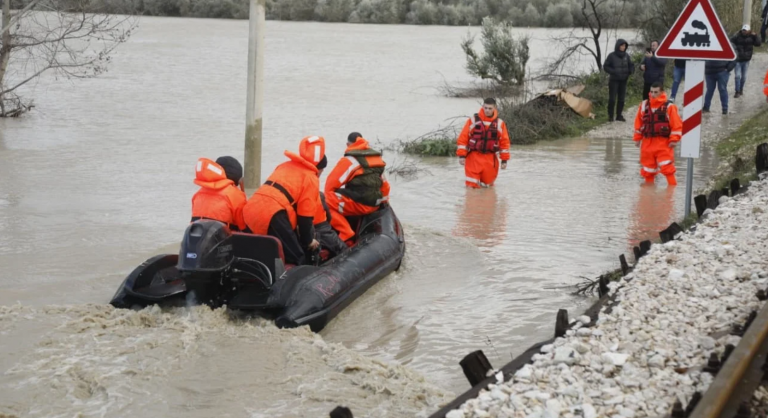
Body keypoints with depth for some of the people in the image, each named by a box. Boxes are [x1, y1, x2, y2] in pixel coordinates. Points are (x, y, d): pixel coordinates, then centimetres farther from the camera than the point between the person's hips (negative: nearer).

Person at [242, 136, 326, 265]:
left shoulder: (285, 166, 30)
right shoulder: (311, 178, 7)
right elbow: (305, 215, 3)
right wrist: (308, 241, 18)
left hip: (252, 210, 8)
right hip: (272, 215, -8)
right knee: (297, 261, -5)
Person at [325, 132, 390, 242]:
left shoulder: (349, 160, -7)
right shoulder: (377, 159, 16)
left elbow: (332, 182, -7)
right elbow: (385, 184, 22)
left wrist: (329, 197, 10)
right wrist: (382, 200, 35)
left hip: (358, 203, -9)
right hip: (374, 205, 9)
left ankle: (347, 234, -14)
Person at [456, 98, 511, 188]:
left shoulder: (500, 123, 2)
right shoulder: (473, 120, -4)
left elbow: (504, 141, 6)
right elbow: (463, 138, -2)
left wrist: (504, 160, 4)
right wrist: (461, 155, -8)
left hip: (490, 158, 2)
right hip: (474, 157, -2)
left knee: (488, 184, 7)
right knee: (472, 185, -7)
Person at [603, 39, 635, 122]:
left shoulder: (626, 55, 3)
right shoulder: (612, 56, -9)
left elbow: (631, 65, 14)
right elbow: (605, 66, -5)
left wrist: (630, 71, -6)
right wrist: (613, 72, -18)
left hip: (623, 80, 4)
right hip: (614, 80, -4)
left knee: (621, 99, 7)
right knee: (612, 98, -6)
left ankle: (619, 115, 16)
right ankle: (610, 116, 4)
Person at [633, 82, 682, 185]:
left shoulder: (669, 107, -7)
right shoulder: (644, 105, 6)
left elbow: (677, 124, -7)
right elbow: (638, 122, 14)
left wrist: (674, 140, -12)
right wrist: (637, 138, 14)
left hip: (663, 143, -4)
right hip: (647, 142, 5)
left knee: (667, 167, -14)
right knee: (647, 169, 11)